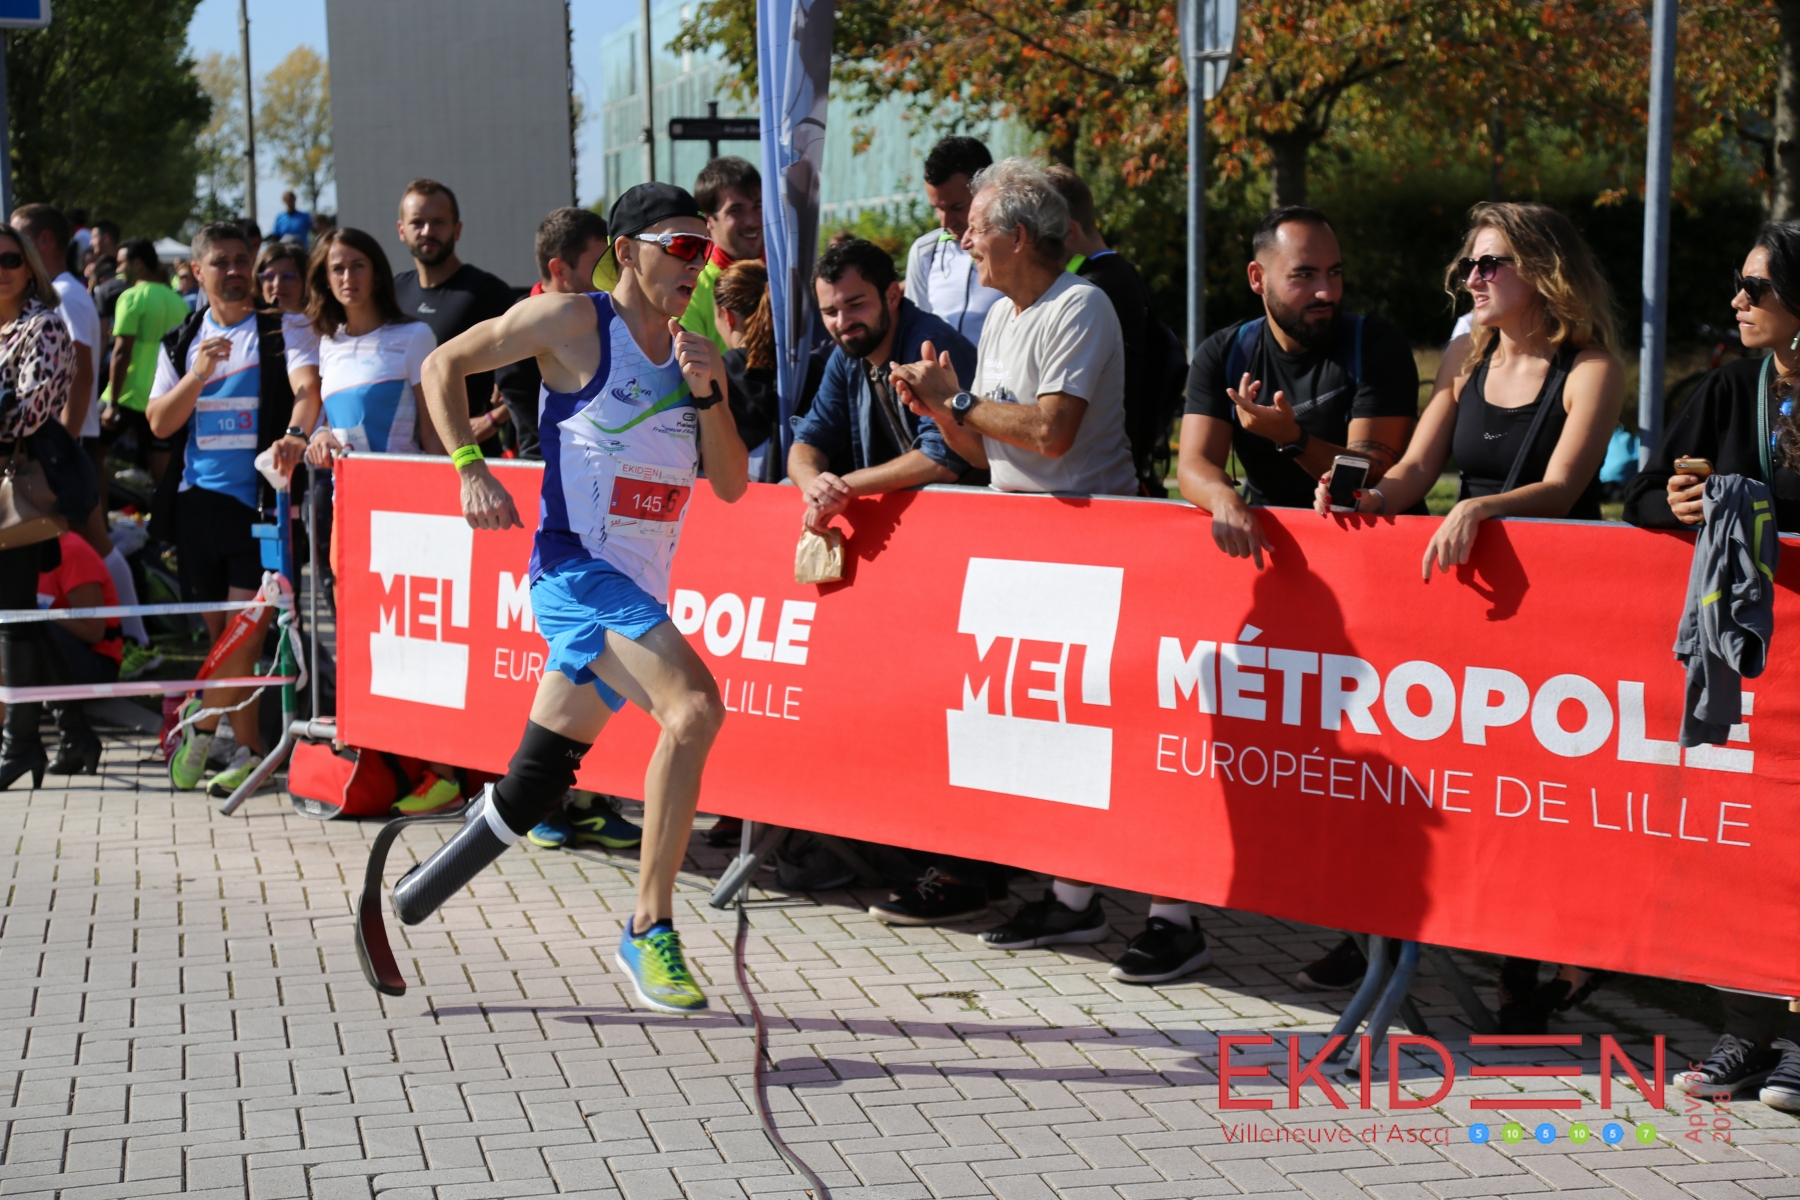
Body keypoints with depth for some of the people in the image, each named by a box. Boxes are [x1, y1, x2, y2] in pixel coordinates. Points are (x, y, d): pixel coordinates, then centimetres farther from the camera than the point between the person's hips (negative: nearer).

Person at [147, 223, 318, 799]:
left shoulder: (283, 329, 1)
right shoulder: (182, 341, 13)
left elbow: (309, 389, -15)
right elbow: (159, 423, 6)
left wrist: (295, 434, -36)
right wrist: (196, 376, -11)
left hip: (260, 494, -4)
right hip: (198, 497, 4)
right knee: (220, 628, 7)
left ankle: (200, 724, 6)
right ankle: (248, 746, 17)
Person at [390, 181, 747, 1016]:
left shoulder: (692, 352, 13)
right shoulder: (573, 322, -4)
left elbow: (730, 485, 9)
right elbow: (444, 365, 2)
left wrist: (709, 396, -6)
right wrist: (470, 469, -8)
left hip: (641, 590, 7)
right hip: (579, 570, -7)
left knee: (531, 790, 9)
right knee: (693, 707, -28)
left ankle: (401, 904, 30)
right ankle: (649, 930, -19)